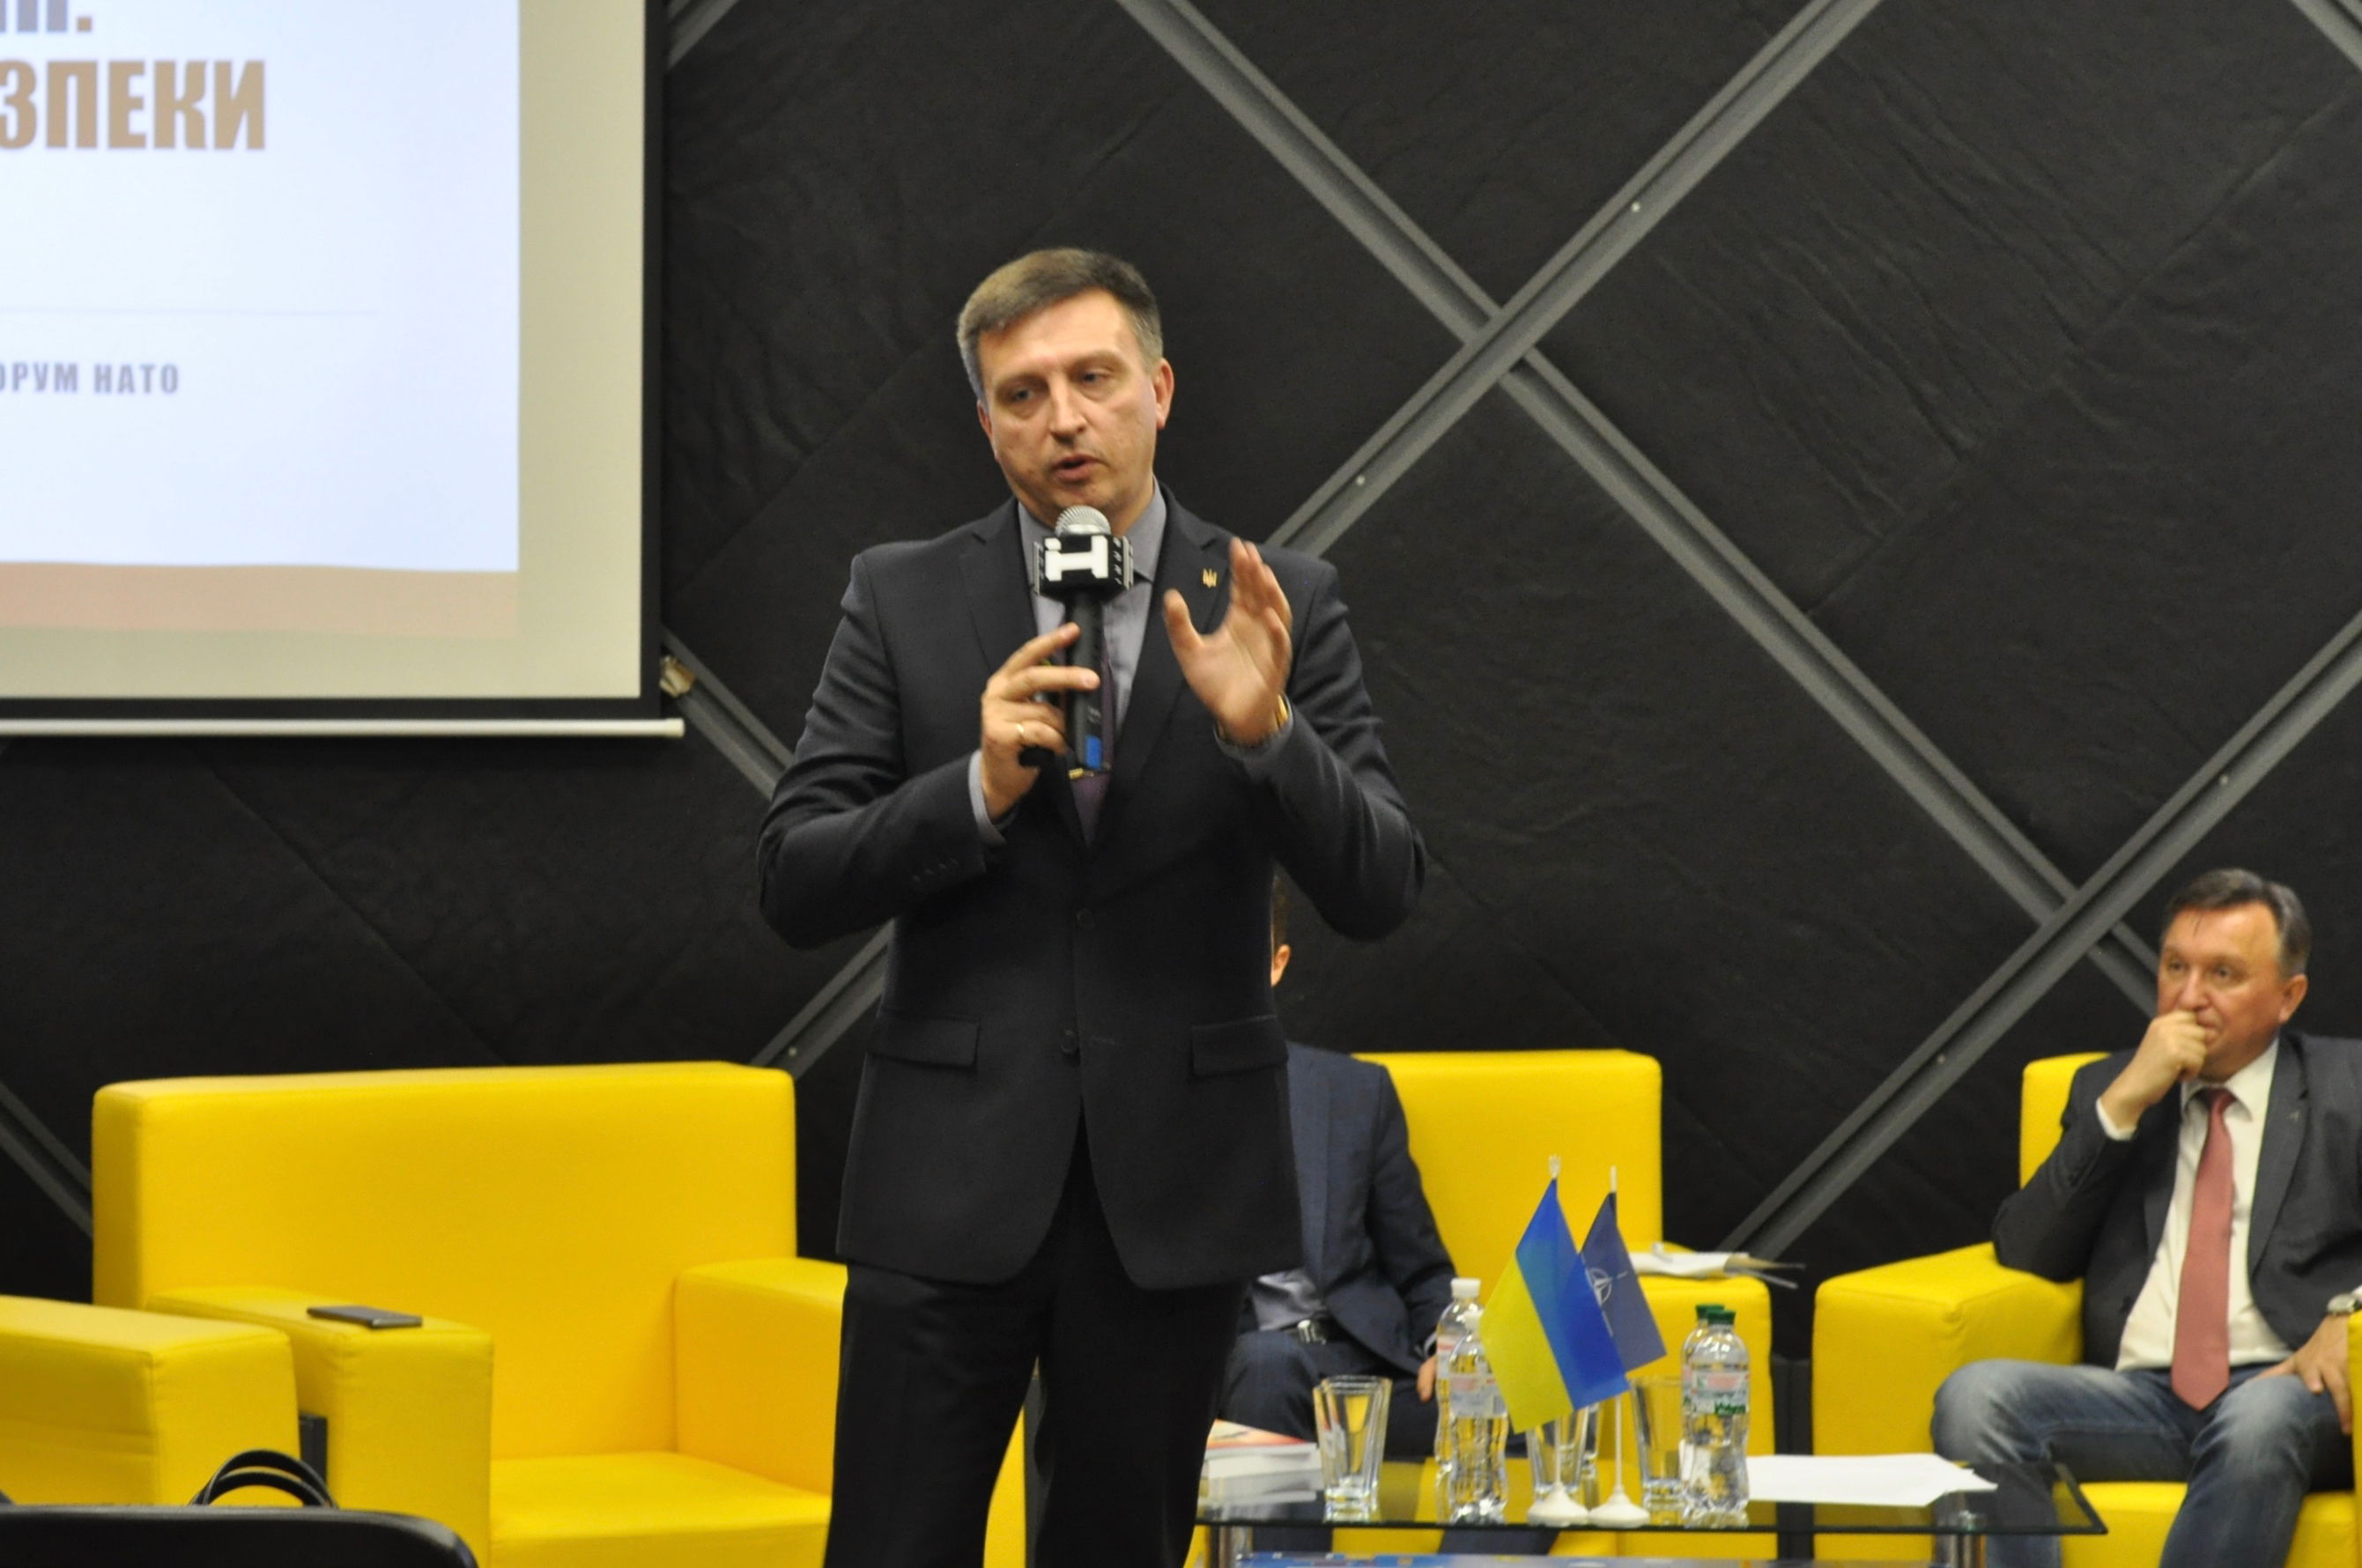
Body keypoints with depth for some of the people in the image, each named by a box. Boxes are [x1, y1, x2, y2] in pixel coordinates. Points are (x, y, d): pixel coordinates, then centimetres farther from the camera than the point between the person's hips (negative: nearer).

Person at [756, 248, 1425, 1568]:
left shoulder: (1279, 607, 3)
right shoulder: (904, 601, 3)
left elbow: (1381, 889, -4)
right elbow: (795, 885, -2)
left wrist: (1263, 729, -21)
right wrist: (980, 786, -18)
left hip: (1174, 1192, 1)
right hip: (953, 1179, -1)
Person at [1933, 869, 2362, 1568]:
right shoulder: (2110, 1087, 22)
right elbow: (2023, 1253, 10)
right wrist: (2121, 1104, 0)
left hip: (2282, 1386, -3)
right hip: (2136, 1392, 3)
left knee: (2262, 1420, -39)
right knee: (1974, 1395, -26)